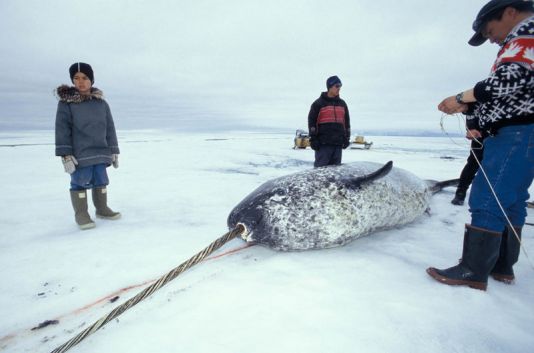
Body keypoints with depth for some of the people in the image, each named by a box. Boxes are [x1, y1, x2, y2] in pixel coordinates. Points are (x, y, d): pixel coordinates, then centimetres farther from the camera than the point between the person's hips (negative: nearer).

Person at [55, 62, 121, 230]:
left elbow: (110, 129, 10)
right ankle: (81, 213, 16)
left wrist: (114, 151, 8)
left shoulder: (101, 103, 8)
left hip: (100, 153, 4)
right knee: (80, 182, 2)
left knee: (101, 181, 13)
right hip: (79, 154, -4)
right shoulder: (65, 102, -3)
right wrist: (65, 155, -12)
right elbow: (62, 129, -6)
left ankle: (102, 208, 29)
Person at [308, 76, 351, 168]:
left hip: (338, 143, 5)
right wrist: (313, 139, -9)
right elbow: (312, 121, -3)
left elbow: (347, 122, 21)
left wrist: (347, 138, 14)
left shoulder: (342, 104, 17)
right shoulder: (319, 103, 0)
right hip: (323, 144, -5)